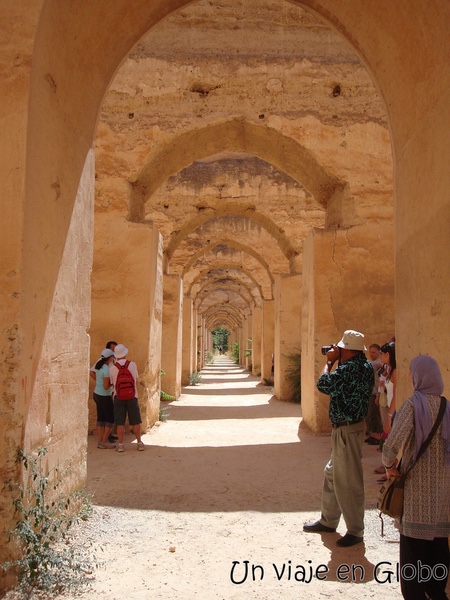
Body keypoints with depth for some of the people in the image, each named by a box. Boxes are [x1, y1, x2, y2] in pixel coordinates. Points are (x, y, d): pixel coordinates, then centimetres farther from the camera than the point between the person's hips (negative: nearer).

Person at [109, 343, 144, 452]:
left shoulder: (112, 368, -6)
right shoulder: (133, 365, -5)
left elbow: (112, 383, 6)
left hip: (118, 397, 0)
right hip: (132, 396, 0)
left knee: (120, 422, 6)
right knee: (135, 421, 10)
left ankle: (120, 444, 7)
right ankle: (139, 443, 16)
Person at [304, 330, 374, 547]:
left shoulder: (351, 368, -23)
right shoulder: (363, 366, 8)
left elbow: (323, 384, -19)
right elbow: (336, 385, 16)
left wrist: (329, 362, -6)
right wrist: (334, 363, 9)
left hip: (348, 430, -11)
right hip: (343, 429, 11)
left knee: (348, 481, 0)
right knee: (332, 474, 20)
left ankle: (355, 531, 14)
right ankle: (328, 520, 34)